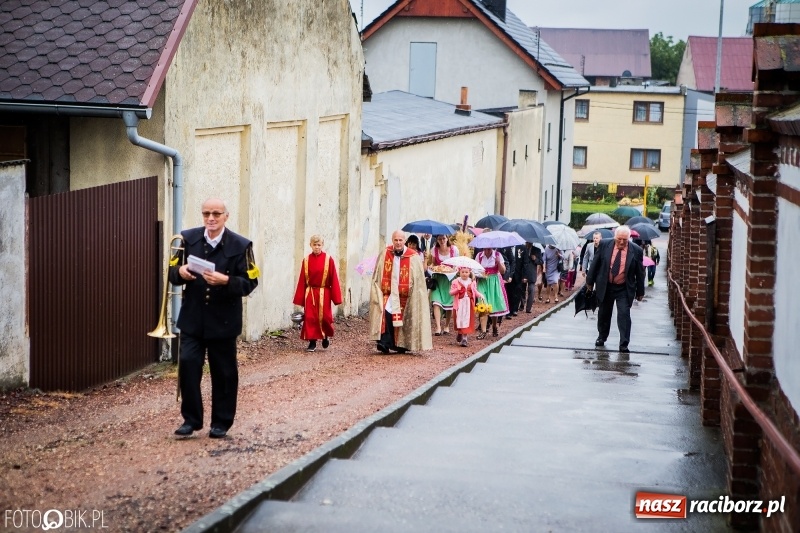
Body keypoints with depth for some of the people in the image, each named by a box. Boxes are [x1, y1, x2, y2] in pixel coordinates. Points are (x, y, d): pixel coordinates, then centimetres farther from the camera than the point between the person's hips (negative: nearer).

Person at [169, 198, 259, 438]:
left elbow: (250, 282, -9)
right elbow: (173, 272, 7)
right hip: (192, 318, 2)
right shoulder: (188, 238, 4)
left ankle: (221, 423, 18)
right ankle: (191, 419, 5)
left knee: (224, 373, 6)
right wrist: (180, 272, -17)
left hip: (223, 321, -2)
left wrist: (226, 281, -26)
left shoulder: (240, 245, -6)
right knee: (187, 365, -7)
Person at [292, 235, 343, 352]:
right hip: (310, 294, 1)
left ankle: (326, 336, 31)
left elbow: (333, 279, -3)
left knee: (324, 317, 3)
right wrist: (300, 298, 0)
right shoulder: (306, 260, 0)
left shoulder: (328, 260, -5)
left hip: (324, 294, -1)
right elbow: (302, 280, 2)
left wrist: (336, 297, -5)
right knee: (310, 318, 0)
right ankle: (312, 342, 9)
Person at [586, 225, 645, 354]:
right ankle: (601, 337, 36)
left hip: (624, 289, -2)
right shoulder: (604, 245, -6)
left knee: (624, 315, -10)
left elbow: (640, 272, -1)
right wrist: (590, 281, 5)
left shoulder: (636, 250, -9)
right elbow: (595, 263, 3)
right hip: (605, 286, 2)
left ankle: (624, 345, -7)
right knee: (604, 313, 15)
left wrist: (640, 291, 1)